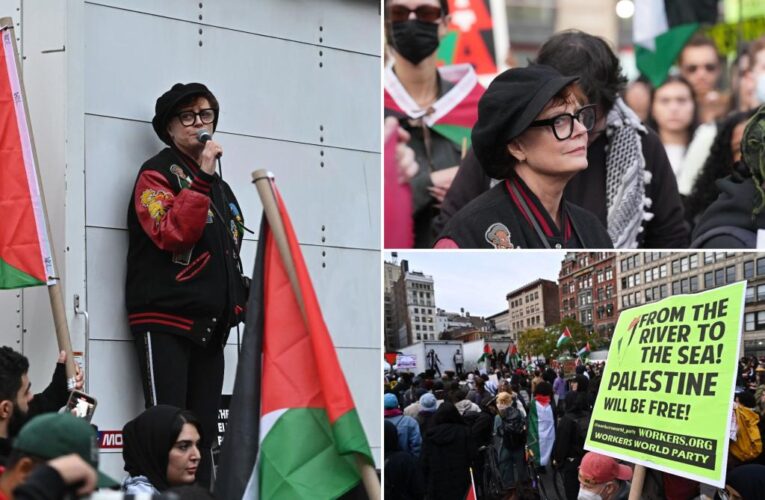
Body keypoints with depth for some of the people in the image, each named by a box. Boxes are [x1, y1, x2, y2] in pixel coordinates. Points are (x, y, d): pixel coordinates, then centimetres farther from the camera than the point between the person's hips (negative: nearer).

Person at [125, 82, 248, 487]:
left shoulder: (219, 187, 20)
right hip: (164, 320, -7)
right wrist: (200, 180, -19)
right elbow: (171, 235, -19)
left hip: (209, 326, 8)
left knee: (203, 433, 7)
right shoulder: (157, 173, -2)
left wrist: (235, 301, 15)